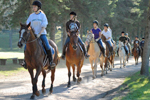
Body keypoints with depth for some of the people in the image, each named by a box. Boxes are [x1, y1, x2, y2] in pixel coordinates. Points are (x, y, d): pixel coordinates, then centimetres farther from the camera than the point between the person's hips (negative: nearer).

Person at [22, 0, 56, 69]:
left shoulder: (42, 15, -3)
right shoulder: (31, 16, 5)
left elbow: (44, 27, -8)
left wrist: (39, 34, -18)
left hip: (42, 34, -3)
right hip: (33, 34, 3)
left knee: (47, 46, -23)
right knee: (26, 47, -12)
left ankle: (51, 61, -12)